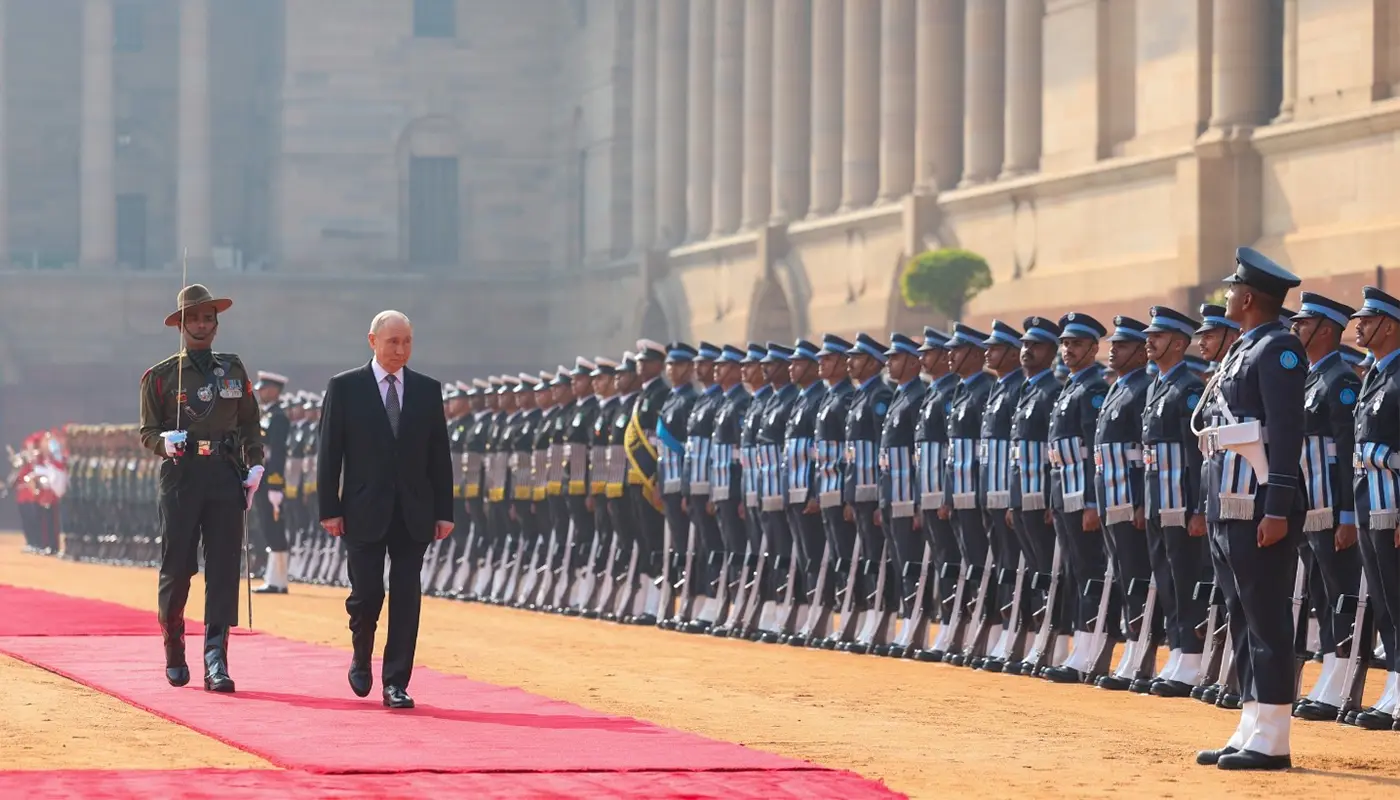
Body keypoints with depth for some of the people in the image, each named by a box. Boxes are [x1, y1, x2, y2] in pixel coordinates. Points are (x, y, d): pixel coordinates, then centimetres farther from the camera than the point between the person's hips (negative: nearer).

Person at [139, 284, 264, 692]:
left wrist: (255, 465, 6)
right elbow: (147, 432, 6)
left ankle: (216, 663, -8)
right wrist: (165, 441, -15)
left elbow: (250, 424, 19)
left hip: (226, 476, 2)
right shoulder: (160, 376, 6)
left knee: (223, 570, -6)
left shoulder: (233, 369, 15)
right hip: (181, 475, -2)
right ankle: (174, 652, 21)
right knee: (176, 568, -2)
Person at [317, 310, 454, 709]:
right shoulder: (345, 388, 1)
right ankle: (361, 659, 24)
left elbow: (439, 454, 9)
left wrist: (444, 511, 3)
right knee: (366, 592, -4)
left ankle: (396, 683, 2)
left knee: (406, 597, -2)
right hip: (365, 512, -2)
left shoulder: (428, 390, 8)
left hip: (414, 513, 2)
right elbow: (329, 453, 0)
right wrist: (329, 509, -6)